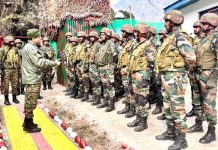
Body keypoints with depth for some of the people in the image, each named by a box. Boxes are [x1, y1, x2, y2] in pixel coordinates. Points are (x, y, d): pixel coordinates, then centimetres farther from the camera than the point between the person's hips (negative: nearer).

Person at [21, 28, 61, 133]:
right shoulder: (31, 48, -18)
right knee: (31, 102, -3)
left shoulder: (28, 47, 16)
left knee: (29, 102, 17)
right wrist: (55, 63, -14)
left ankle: (27, 122, 28)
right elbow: (40, 62, -24)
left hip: (31, 78, 11)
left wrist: (51, 63, 6)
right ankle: (28, 125, 6)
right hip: (32, 79, -11)